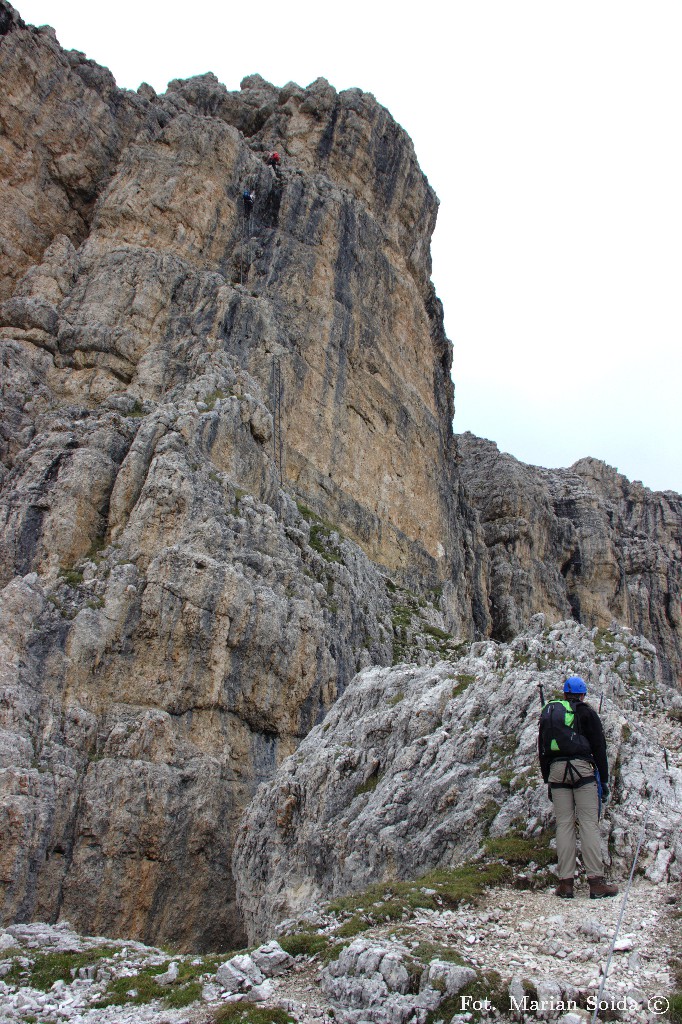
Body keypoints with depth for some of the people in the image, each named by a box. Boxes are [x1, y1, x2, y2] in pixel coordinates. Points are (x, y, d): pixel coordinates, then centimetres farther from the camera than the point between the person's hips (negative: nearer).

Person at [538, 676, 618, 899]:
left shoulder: (548, 713, 18)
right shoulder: (586, 712, 7)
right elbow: (599, 747, 3)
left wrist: (547, 780, 22)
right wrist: (604, 779, 6)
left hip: (556, 771, 3)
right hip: (582, 768, -3)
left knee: (564, 824, 3)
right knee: (589, 823, -3)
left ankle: (565, 883, 0)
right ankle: (596, 881, -6)